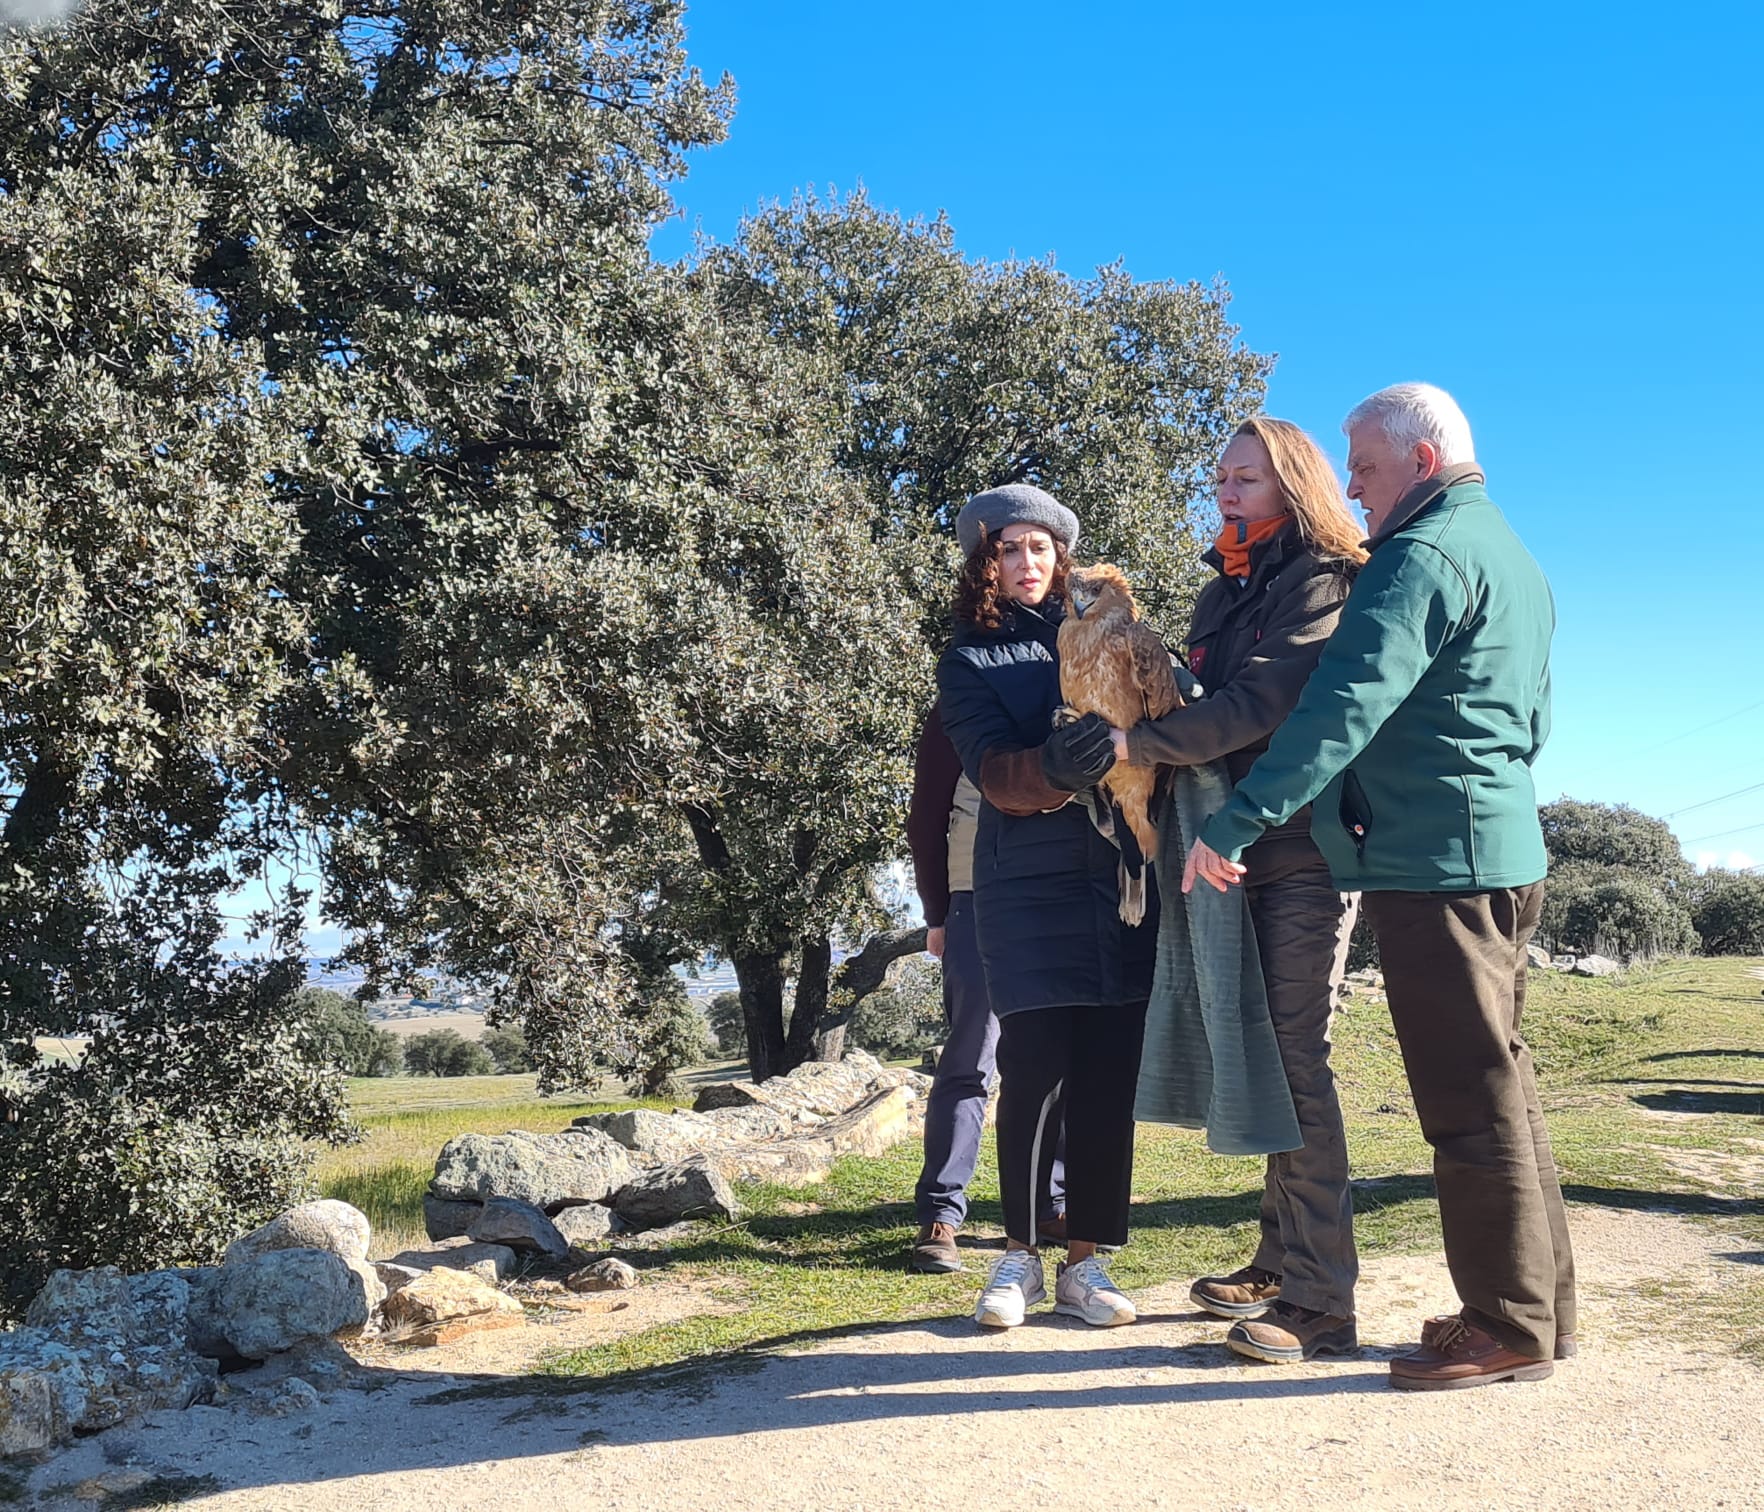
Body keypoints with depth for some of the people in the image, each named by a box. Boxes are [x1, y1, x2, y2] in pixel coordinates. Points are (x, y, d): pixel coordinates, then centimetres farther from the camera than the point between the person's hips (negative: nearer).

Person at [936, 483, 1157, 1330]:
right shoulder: (971, 658, 6)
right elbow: (992, 769, -9)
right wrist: (1053, 768, -29)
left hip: (1122, 878, 2)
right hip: (1028, 887, -2)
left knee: (1109, 1075, 2)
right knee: (1035, 1071, -5)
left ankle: (1085, 1262, 13)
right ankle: (1019, 1256, 12)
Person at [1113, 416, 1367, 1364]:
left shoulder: (1324, 584, -6)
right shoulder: (1225, 593, 18)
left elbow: (1259, 704, -19)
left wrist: (1137, 743, -22)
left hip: (1304, 851, -8)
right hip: (1241, 852, 8)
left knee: (1297, 1063, -10)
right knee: (1267, 1062, 12)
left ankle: (1319, 1302, -6)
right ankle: (1280, 1261, 22)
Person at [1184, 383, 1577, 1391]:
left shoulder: (1423, 555, -13)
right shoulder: (1515, 559, 20)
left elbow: (1345, 704, -23)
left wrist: (1236, 822, -25)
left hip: (1433, 857, -10)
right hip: (1506, 850, 10)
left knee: (1470, 1099, -4)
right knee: (1501, 1085, 14)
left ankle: (1509, 1327, 3)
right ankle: (1539, 1306, 22)